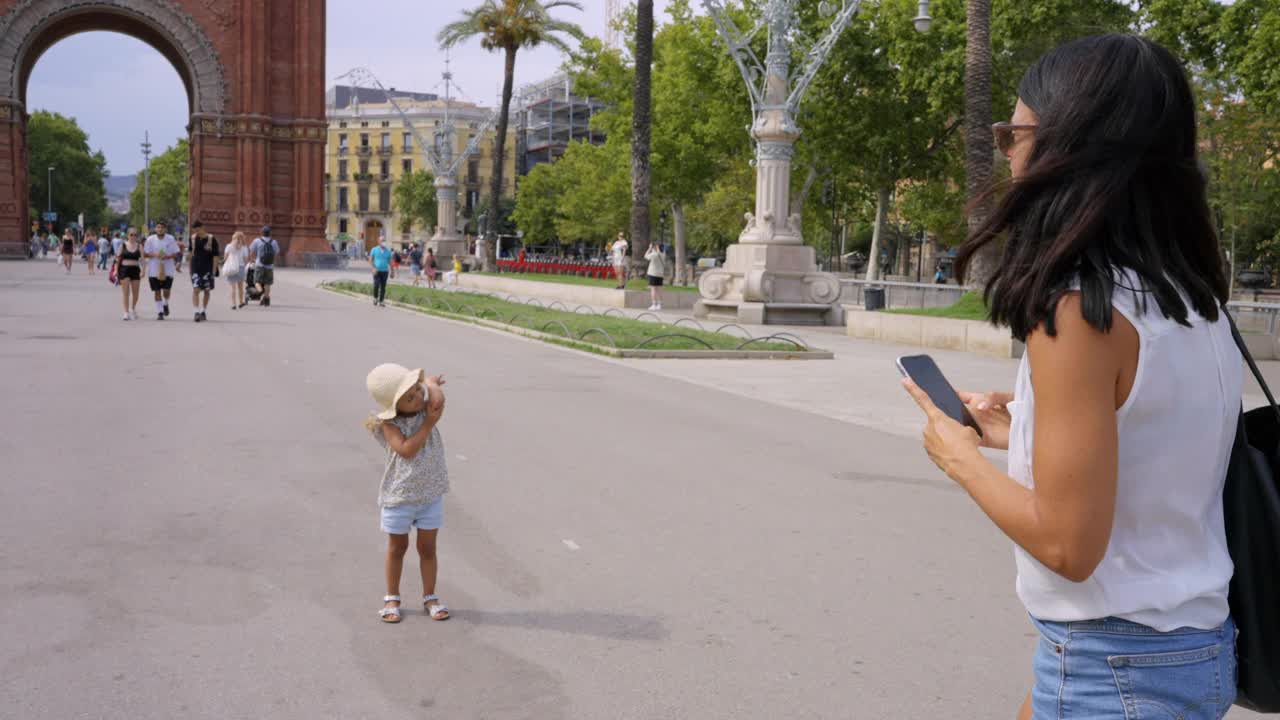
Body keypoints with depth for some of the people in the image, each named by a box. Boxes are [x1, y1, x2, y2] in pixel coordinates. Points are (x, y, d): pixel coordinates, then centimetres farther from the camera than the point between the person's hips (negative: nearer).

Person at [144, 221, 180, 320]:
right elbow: (145, 254, 4)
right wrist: (154, 255, -14)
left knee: (166, 290, -7)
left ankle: (166, 304, 25)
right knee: (157, 292, 4)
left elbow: (176, 254, 3)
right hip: (154, 270, 1)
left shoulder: (171, 239, 0)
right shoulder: (150, 239, 0)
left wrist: (168, 256, -16)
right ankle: (159, 312, 13)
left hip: (168, 269, -1)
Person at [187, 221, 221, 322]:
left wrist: (214, 271, -12)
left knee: (207, 291, 8)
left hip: (207, 269, -2)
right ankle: (197, 312, -17)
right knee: (195, 289, -12)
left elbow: (216, 256, -7)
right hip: (196, 268, 2)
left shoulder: (211, 239, -7)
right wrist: (190, 268, 16)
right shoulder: (193, 238, 5)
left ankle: (203, 312, 23)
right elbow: (191, 252, 17)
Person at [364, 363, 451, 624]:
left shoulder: (428, 407, -8)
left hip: (431, 494, 2)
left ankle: (430, 597, 27)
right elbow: (406, 450, -27)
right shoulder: (390, 423, -15)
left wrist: (429, 382, -13)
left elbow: (438, 400, -32)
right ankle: (392, 598, 31)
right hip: (399, 496, -2)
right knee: (397, 547, 14)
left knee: (428, 547, 12)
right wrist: (428, 423, -24)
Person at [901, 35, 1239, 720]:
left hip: (1114, 662, -8)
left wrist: (962, 457, -8)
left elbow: (1068, 545, -23)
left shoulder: (1078, 307, -23)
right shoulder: (1193, 301, 2)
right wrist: (1030, 430, 12)